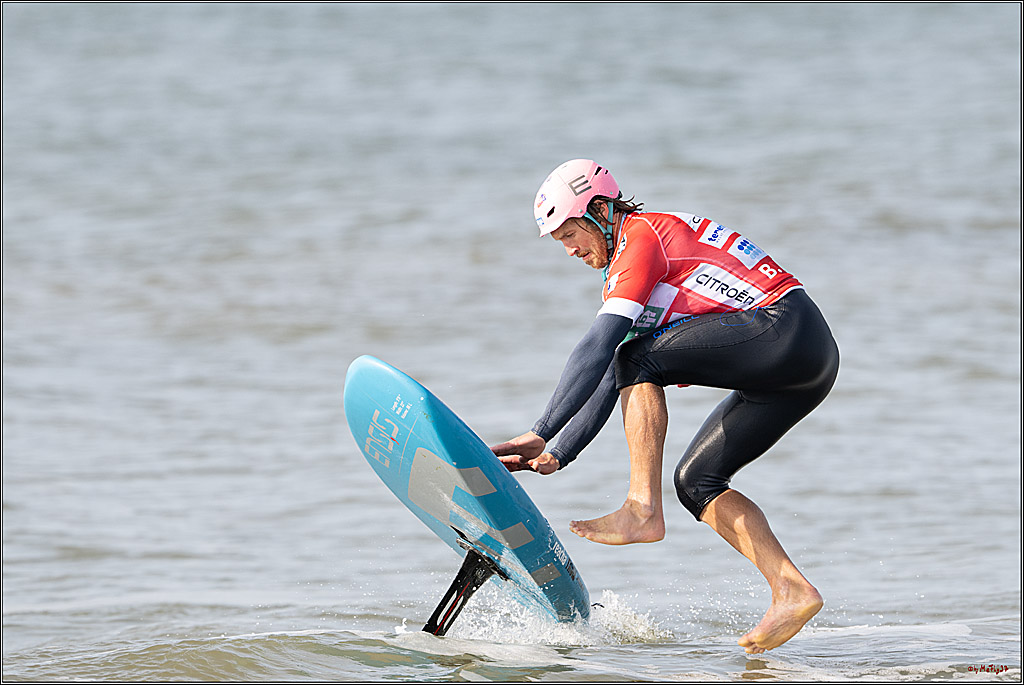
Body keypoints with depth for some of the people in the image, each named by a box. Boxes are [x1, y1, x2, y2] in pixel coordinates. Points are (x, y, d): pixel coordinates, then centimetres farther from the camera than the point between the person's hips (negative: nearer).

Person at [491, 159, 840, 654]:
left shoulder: (641, 237, -7)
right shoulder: (622, 276, 23)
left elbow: (597, 350, -15)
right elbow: (610, 381, 23)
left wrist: (541, 431, -15)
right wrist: (558, 455, 15)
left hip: (789, 330, -10)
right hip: (798, 370, 10)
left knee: (640, 360, -14)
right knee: (696, 480, 6)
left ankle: (643, 510, -17)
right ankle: (792, 591, -3)